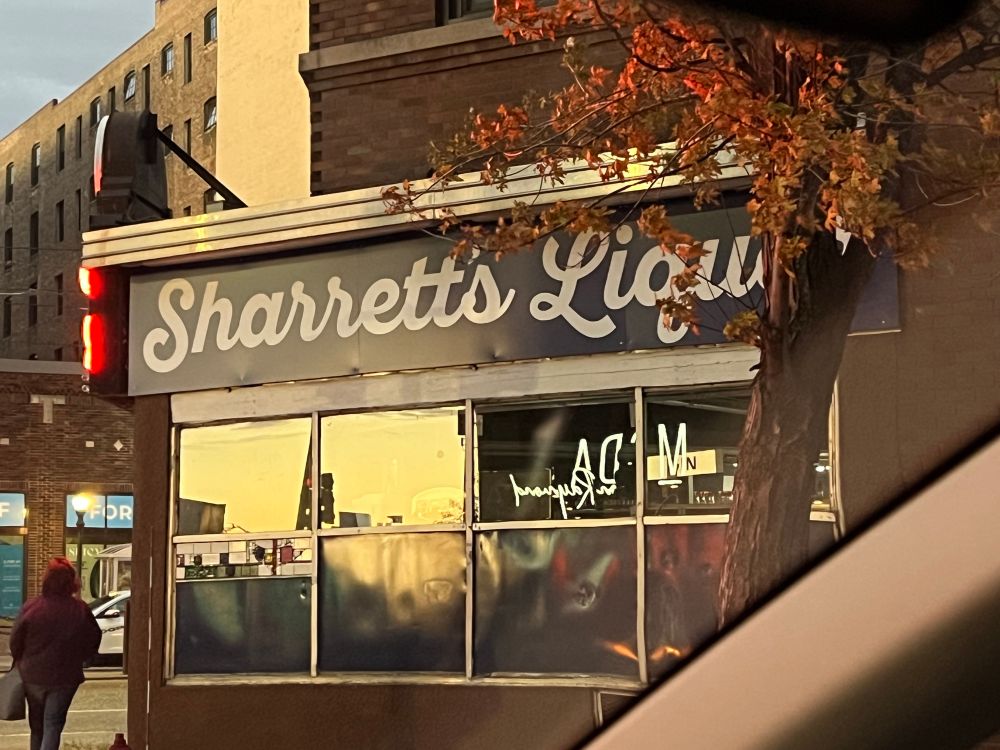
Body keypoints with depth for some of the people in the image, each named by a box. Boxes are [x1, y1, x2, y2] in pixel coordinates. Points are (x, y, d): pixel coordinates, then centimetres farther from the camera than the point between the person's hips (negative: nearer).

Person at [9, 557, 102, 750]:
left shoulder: (31, 607, -14)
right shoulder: (81, 611, -12)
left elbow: (15, 640, -6)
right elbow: (93, 640, -2)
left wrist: (20, 661, 13)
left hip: (32, 675, 1)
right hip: (65, 676, -1)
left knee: (36, 724, 19)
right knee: (53, 725, 4)